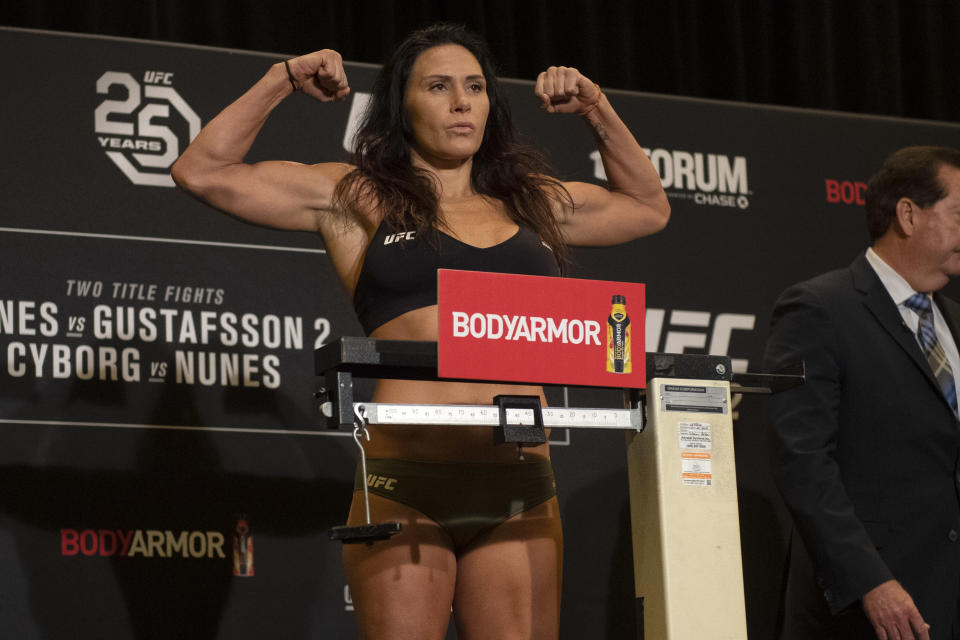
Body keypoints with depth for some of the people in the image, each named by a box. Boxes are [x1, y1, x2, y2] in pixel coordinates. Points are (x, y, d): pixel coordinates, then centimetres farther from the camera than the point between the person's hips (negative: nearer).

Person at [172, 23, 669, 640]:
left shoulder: (534, 203, 22)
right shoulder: (359, 198, 13)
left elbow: (649, 207, 37)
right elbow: (203, 171, 12)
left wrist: (596, 109, 28)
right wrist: (282, 80, 12)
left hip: (519, 493, 3)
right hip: (406, 484, -3)